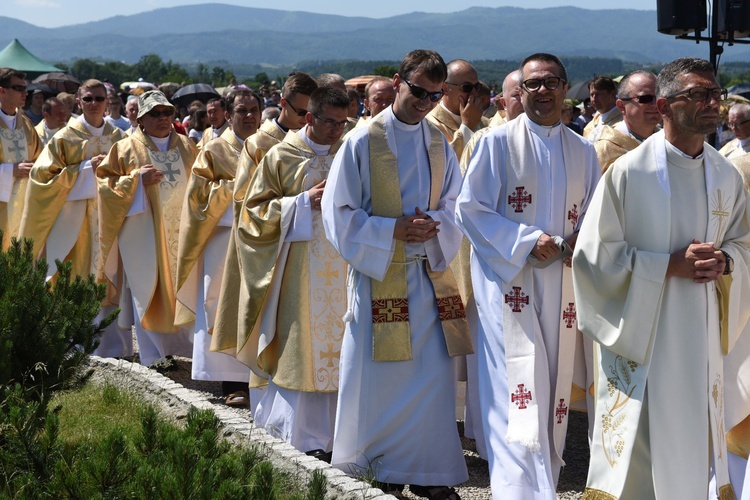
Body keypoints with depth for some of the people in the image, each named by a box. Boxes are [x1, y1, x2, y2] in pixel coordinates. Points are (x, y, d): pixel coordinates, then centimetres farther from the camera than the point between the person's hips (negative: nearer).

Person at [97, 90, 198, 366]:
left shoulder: (186, 147, 12)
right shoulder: (126, 149, 0)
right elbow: (105, 184, -3)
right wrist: (136, 180, -15)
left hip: (182, 229, 3)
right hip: (144, 233, -3)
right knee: (148, 290, -2)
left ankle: (183, 348, 15)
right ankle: (153, 356, 7)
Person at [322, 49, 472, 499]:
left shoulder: (440, 144, 8)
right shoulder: (362, 143, -5)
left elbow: (456, 206, 13)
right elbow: (340, 215, -6)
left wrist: (434, 224, -10)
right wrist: (394, 231, -16)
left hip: (430, 274, 4)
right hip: (378, 274, -4)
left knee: (434, 374, 3)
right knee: (379, 378, 1)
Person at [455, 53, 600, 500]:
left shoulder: (582, 152, 12)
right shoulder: (498, 142, -2)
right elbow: (470, 208, -6)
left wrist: (581, 240, -7)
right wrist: (527, 241, -15)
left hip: (561, 283, 5)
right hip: (509, 279, -5)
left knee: (555, 388, 8)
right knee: (520, 389, -12)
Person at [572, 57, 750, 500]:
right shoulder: (629, 172, -10)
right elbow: (595, 253, -10)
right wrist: (671, 264, -17)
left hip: (703, 332, 5)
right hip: (642, 333, -5)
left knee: (694, 441, 9)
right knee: (637, 444, -1)